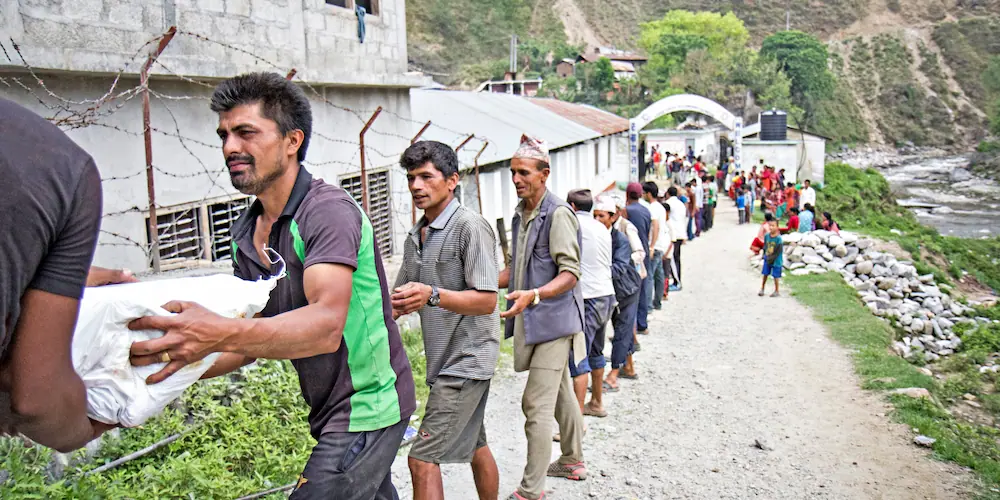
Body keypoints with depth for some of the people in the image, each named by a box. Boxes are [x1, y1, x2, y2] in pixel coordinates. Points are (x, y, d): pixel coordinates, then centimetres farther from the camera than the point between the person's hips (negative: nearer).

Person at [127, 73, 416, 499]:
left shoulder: (329, 210, -21)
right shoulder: (245, 231, 5)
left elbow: (325, 327, -36)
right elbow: (254, 338, 5)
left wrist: (223, 333, -51)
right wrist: (172, 370, -11)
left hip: (365, 408, -8)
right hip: (329, 410, 8)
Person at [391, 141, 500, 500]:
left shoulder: (471, 227, -15)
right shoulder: (416, 235, 12)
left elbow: (487, 301, -22)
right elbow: (400, 298, 14)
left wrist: (432, 295, -36)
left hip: (466, 360, -9)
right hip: (444, 359, 9)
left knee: (422, 459, -11)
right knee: (474, 446, 21)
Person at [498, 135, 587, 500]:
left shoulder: (558, 214, -16)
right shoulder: (520, 214, 12)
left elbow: (570, 273, -22)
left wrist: (534, 295, -36)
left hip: (554, 319, -9)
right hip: (535, 321, 9)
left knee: (536, 404, -9)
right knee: (560, 393, 21)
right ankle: (573, 460, 37)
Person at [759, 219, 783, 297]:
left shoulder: (778, 238, -19)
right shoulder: (766, 236, -3)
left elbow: (779, 251, -17)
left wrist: (772, 258, -17)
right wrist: (765, 255, 2)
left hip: (776, 260, -5)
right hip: (767, 259, 5)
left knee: (775, 276, 6)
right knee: (765, 274, 13)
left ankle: (776, 291, 21)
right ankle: (762, 289, 29)